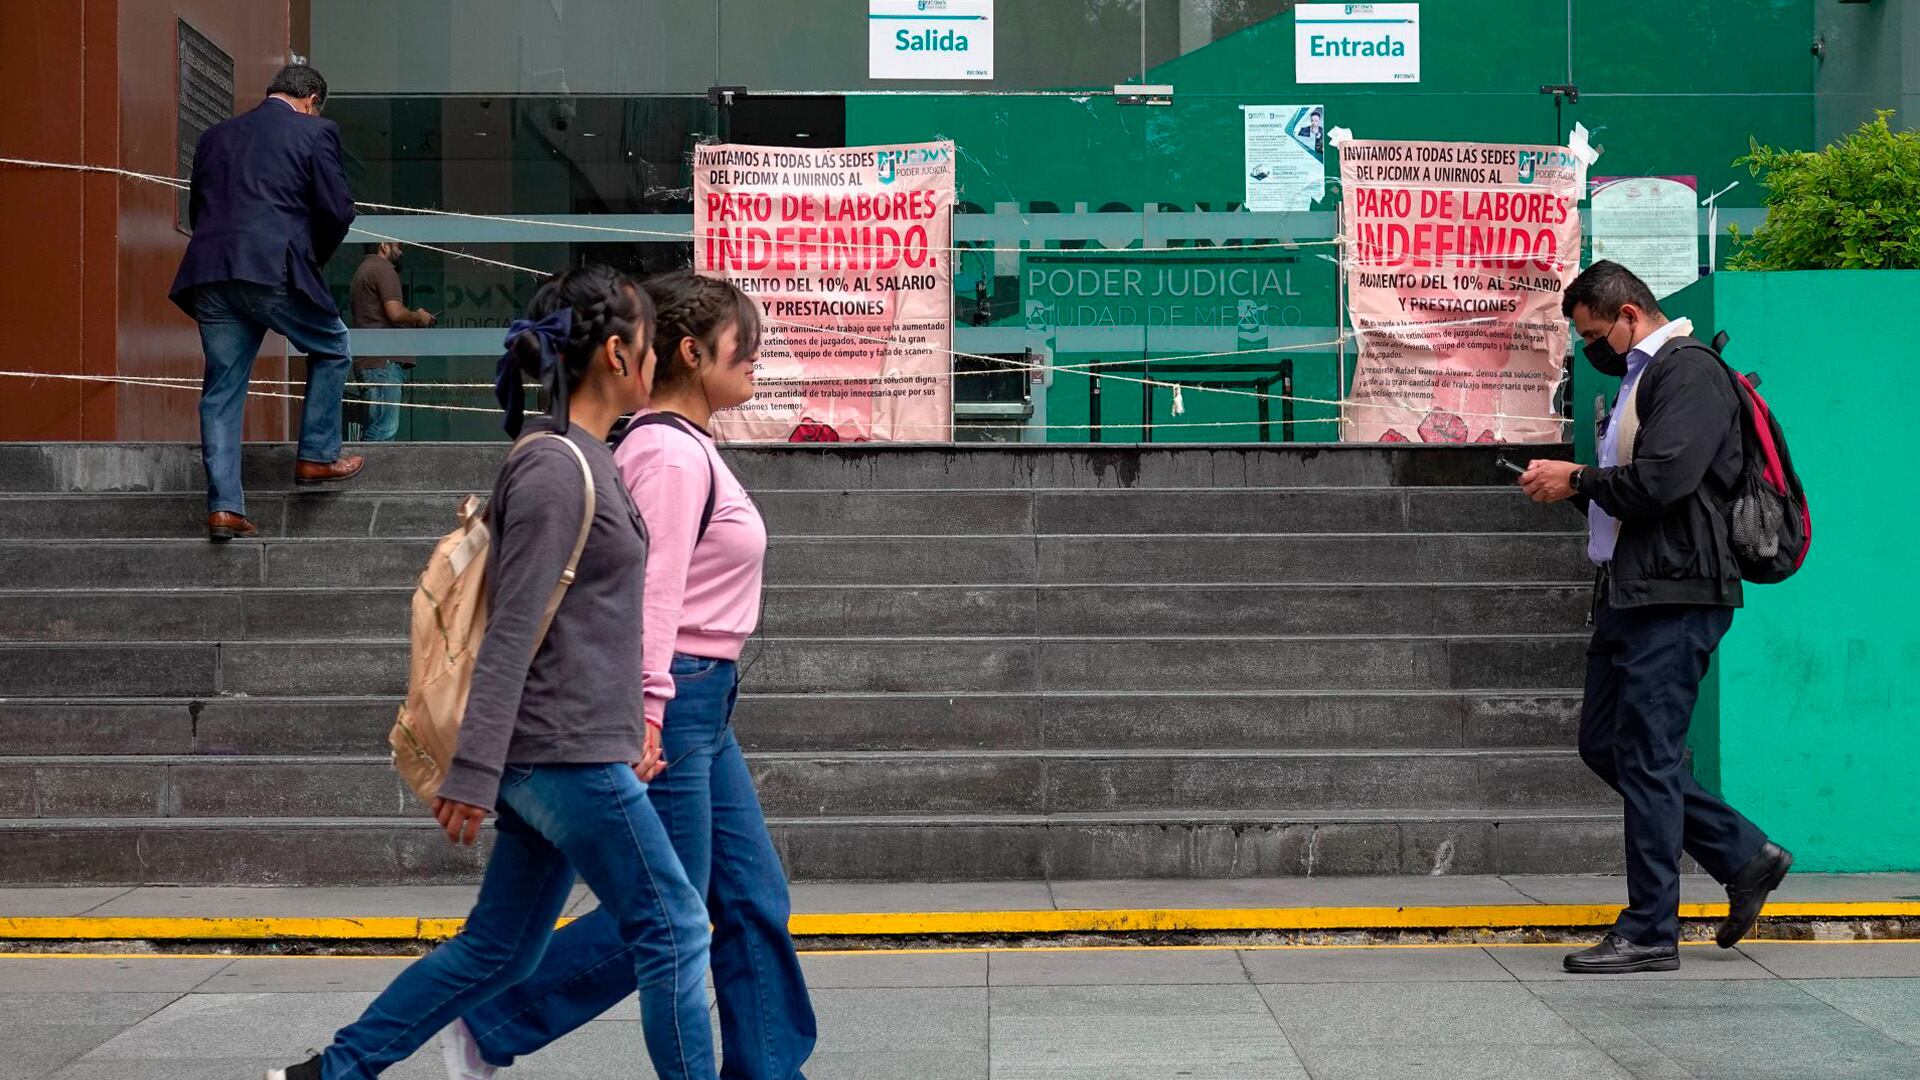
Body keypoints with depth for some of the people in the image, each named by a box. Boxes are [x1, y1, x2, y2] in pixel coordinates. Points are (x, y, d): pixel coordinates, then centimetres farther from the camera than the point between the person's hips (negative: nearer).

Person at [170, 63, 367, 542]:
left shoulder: (216, 136, 22)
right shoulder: (315, 133, 5)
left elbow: (197, 210, 22)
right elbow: (337, 211, 0)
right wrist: (314, 259, 16)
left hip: (209, 274, 5)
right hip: (276, 270, -5)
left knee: (222, 387, 8)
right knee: (331, 350, 20)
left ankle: (224, 507, 3)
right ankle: (317, 456, 20)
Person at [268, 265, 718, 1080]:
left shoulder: (584, 461, 15)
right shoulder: (555, 468, -15)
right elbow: (511, 633, -19)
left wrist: (631, 728, 24)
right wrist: (473, 771, -20)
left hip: (562, 754, 10)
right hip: (568, 756, -10)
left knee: (497, 950, 13)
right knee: (673, 931, -1)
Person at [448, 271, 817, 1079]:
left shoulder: (688, 449, 14)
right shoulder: (672, 456, -16)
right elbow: (653, 593, -22)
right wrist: (649, 716, -25)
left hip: (703, 707, 10)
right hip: (676, 698, -10)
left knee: (754, 899, 10)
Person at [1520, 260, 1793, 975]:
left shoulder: (1688, 370, -11)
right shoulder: (1641, 376, 21)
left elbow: (1660, 481, -22)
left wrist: (1578, 480, -8)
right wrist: (1574, 486, 5)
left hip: (1674, 595, -11)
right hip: (1630, 592, 11)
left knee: (1646, 758, -7)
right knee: (1605, 745, 13)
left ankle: (1650, 933, 0)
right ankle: (1744, 856, 21)